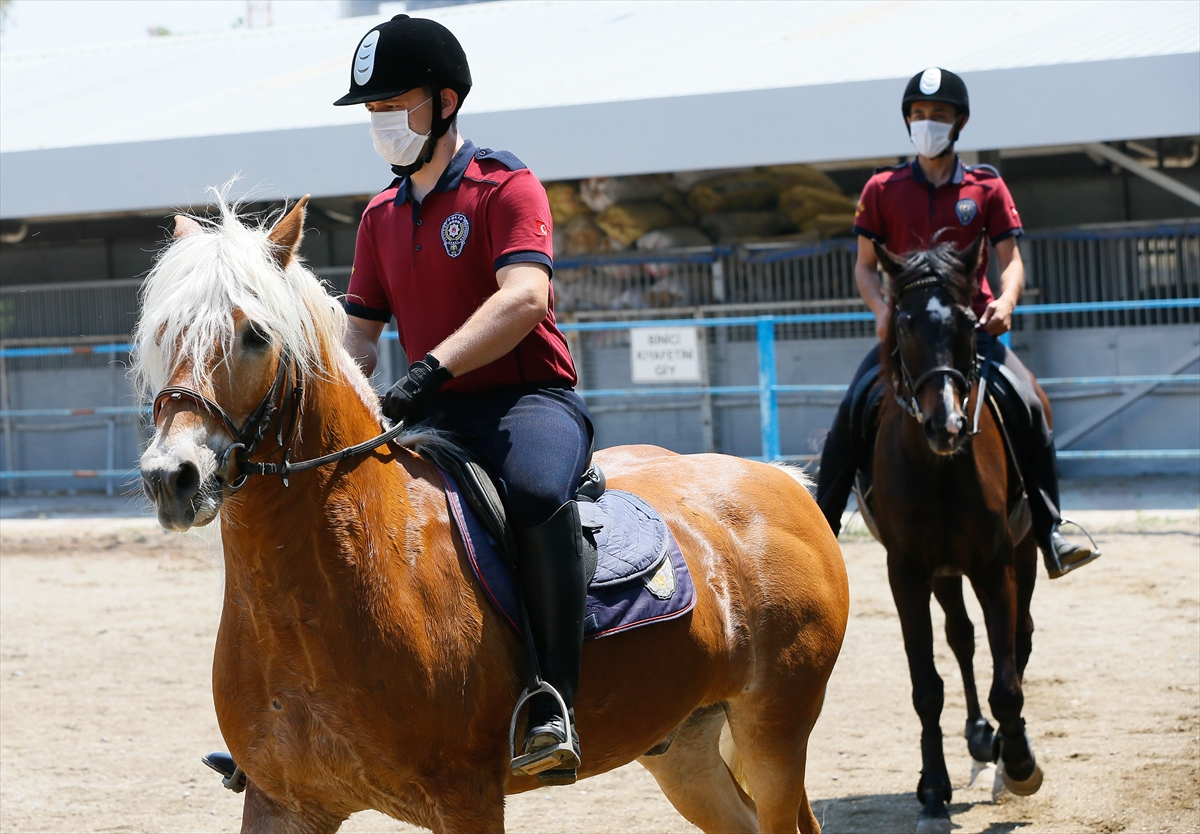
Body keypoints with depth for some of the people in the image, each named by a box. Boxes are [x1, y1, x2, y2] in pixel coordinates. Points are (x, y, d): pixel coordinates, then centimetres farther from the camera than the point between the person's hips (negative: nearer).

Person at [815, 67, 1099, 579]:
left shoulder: (987, 188, 6)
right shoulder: (882, 189, 7)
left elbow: (1010, 259, 2)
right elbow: (865, 265, 7)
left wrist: (1006, 299, -19)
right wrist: (882, 310, -13)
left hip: (973, 326, 0)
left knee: (1029, 406, -20)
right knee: (852, 410, -20)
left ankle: (1050, 536, -13)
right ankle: (820, 529, -8)